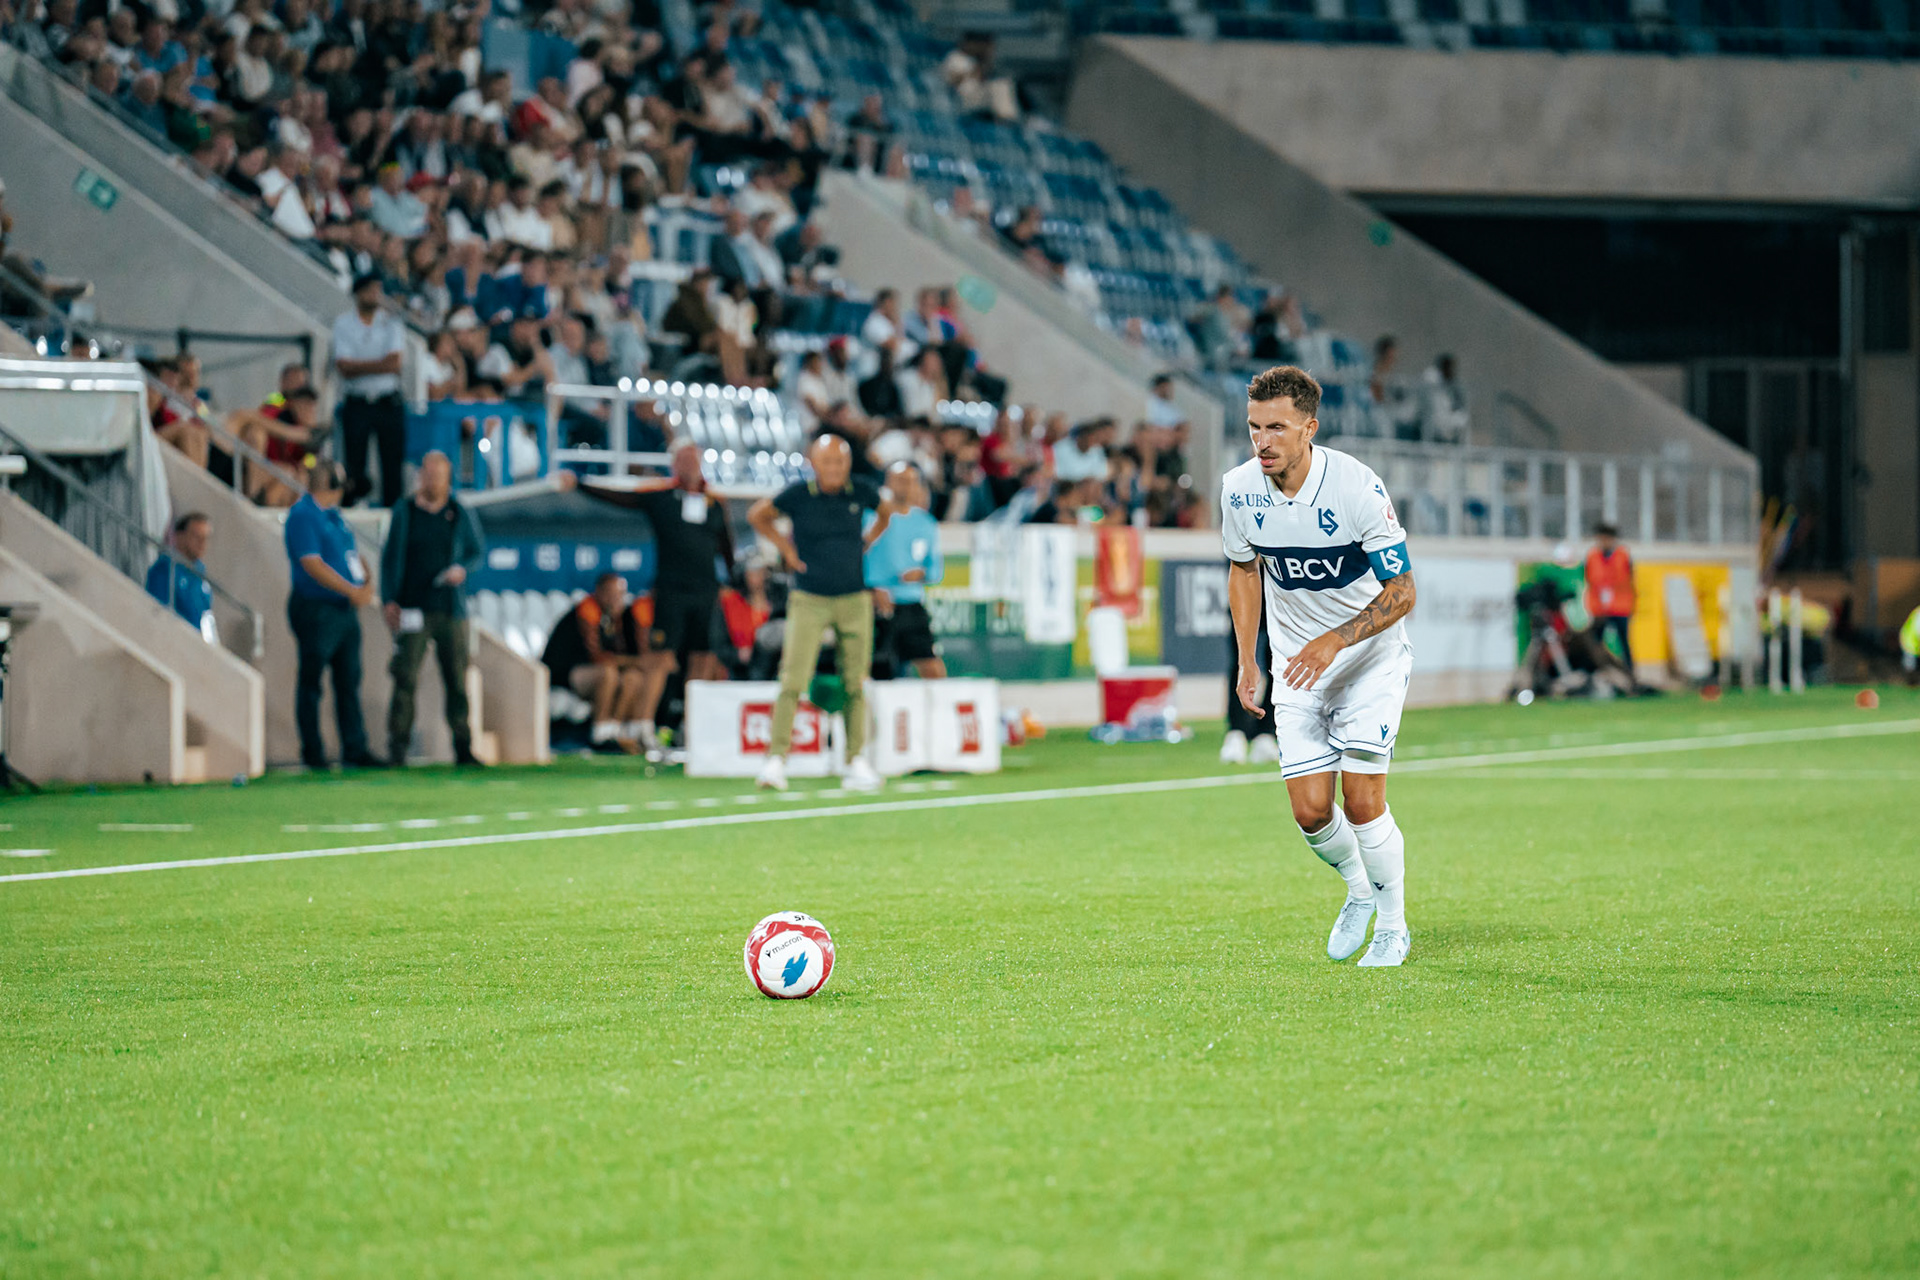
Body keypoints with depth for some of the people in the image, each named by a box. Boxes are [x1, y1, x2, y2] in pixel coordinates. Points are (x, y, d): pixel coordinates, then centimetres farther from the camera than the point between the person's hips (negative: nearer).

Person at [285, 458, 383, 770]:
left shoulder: (333, 514, 17)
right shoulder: (302, 516, -11)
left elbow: (352, 554, 19)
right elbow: (312, 565, -19)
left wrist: (366, 584, -1)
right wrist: (352, 591, -19)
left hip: (345, 610, 9)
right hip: (315, 609, -9)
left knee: (349, 681, 8)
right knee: (311, 682, 0)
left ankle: (354, 750, 11)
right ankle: (312, 753, 4)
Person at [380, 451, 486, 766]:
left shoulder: (460, 515, 8)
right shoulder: (404, 512, 6)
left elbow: (478, 552, 15)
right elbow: (391, 557, 7)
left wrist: (462, 569, -7)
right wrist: (388, 600, -2)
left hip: (451, 609, 1)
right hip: (413, 610, -1)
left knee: (457, 680, 2)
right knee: (405, 678, -9)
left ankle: (463, 748, 9)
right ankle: (397, 748, -7)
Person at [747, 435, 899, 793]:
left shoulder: (861, 492, 0)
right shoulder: (798, 494, -7)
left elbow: (885, 511, 22)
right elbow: (757, 515, 9)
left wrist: (865, 544, 10)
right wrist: (786, 548, 2)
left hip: (854, 601, 3)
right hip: (809, 600, -3)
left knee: (855, 684, 6)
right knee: (793, 680, -12)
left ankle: (856, 762, 13)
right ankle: (776, 760, -11)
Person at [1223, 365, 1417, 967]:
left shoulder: (1357, 487, -24)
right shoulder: (1239, 489, -11)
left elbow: (1401, 590, -20)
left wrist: (1335, 641, -32)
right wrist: (1247, 662, 7)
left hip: (1371, 655, -4)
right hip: (1298, 666, 4)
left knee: (1362, 804, -12)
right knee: (1311, 812, -3)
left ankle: (1394, 926, 11)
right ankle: (1357, 891, 28)